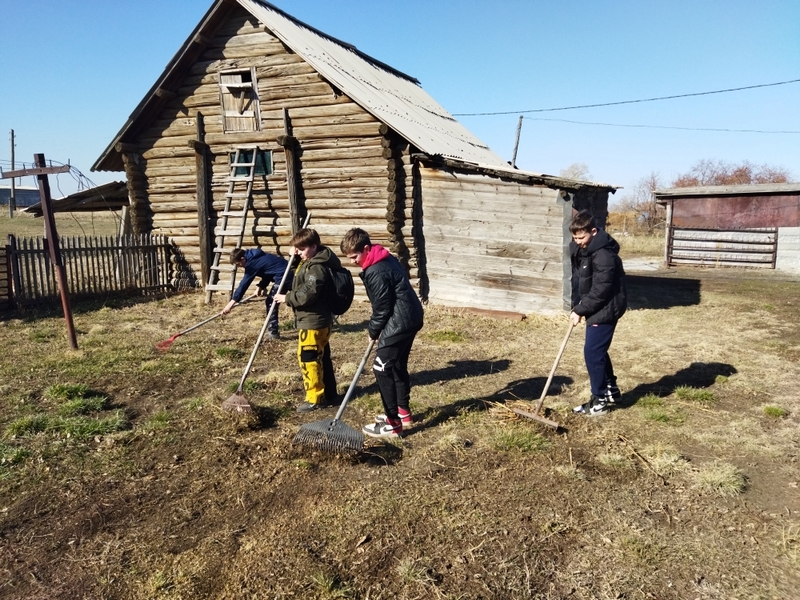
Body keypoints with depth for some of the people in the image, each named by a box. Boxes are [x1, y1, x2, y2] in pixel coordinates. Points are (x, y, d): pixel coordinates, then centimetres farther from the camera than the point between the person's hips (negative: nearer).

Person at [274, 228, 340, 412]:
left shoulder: (317, 267, -20)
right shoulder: (310, 261, 13)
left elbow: (308, 294, -28)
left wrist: (287, 298, -15)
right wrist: (294, 257, 11)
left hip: (313, 321, -11)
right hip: (319, 320, 11)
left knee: (307, 358, -4)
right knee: (322, 357, 16)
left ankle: (314, 398, 5)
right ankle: (329, 394, 25)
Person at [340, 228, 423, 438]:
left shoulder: (376, 271, -21)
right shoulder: (387, 259, 11)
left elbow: (382, 307, -16)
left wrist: (373, 330, 1)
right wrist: (376, 328, 16)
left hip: (399, 323, -11)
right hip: (410, 318, 11)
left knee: (382, 369, -5)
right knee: (397, 366, 20)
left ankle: (392, 423, 1)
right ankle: (403, 412, 32)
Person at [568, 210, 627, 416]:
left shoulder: (604, 255, -26)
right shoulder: (579, 248, 4)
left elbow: (600, 291, -25)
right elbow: (578, 279, 13)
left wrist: (580, 310, -18)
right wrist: (576, 306, 5)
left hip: (606, 308, -10)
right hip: (595, 307, 10)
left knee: (592, 352, -8)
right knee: (598, 350, 19)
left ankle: (599, 401, 4)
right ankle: (611, 389, 36)